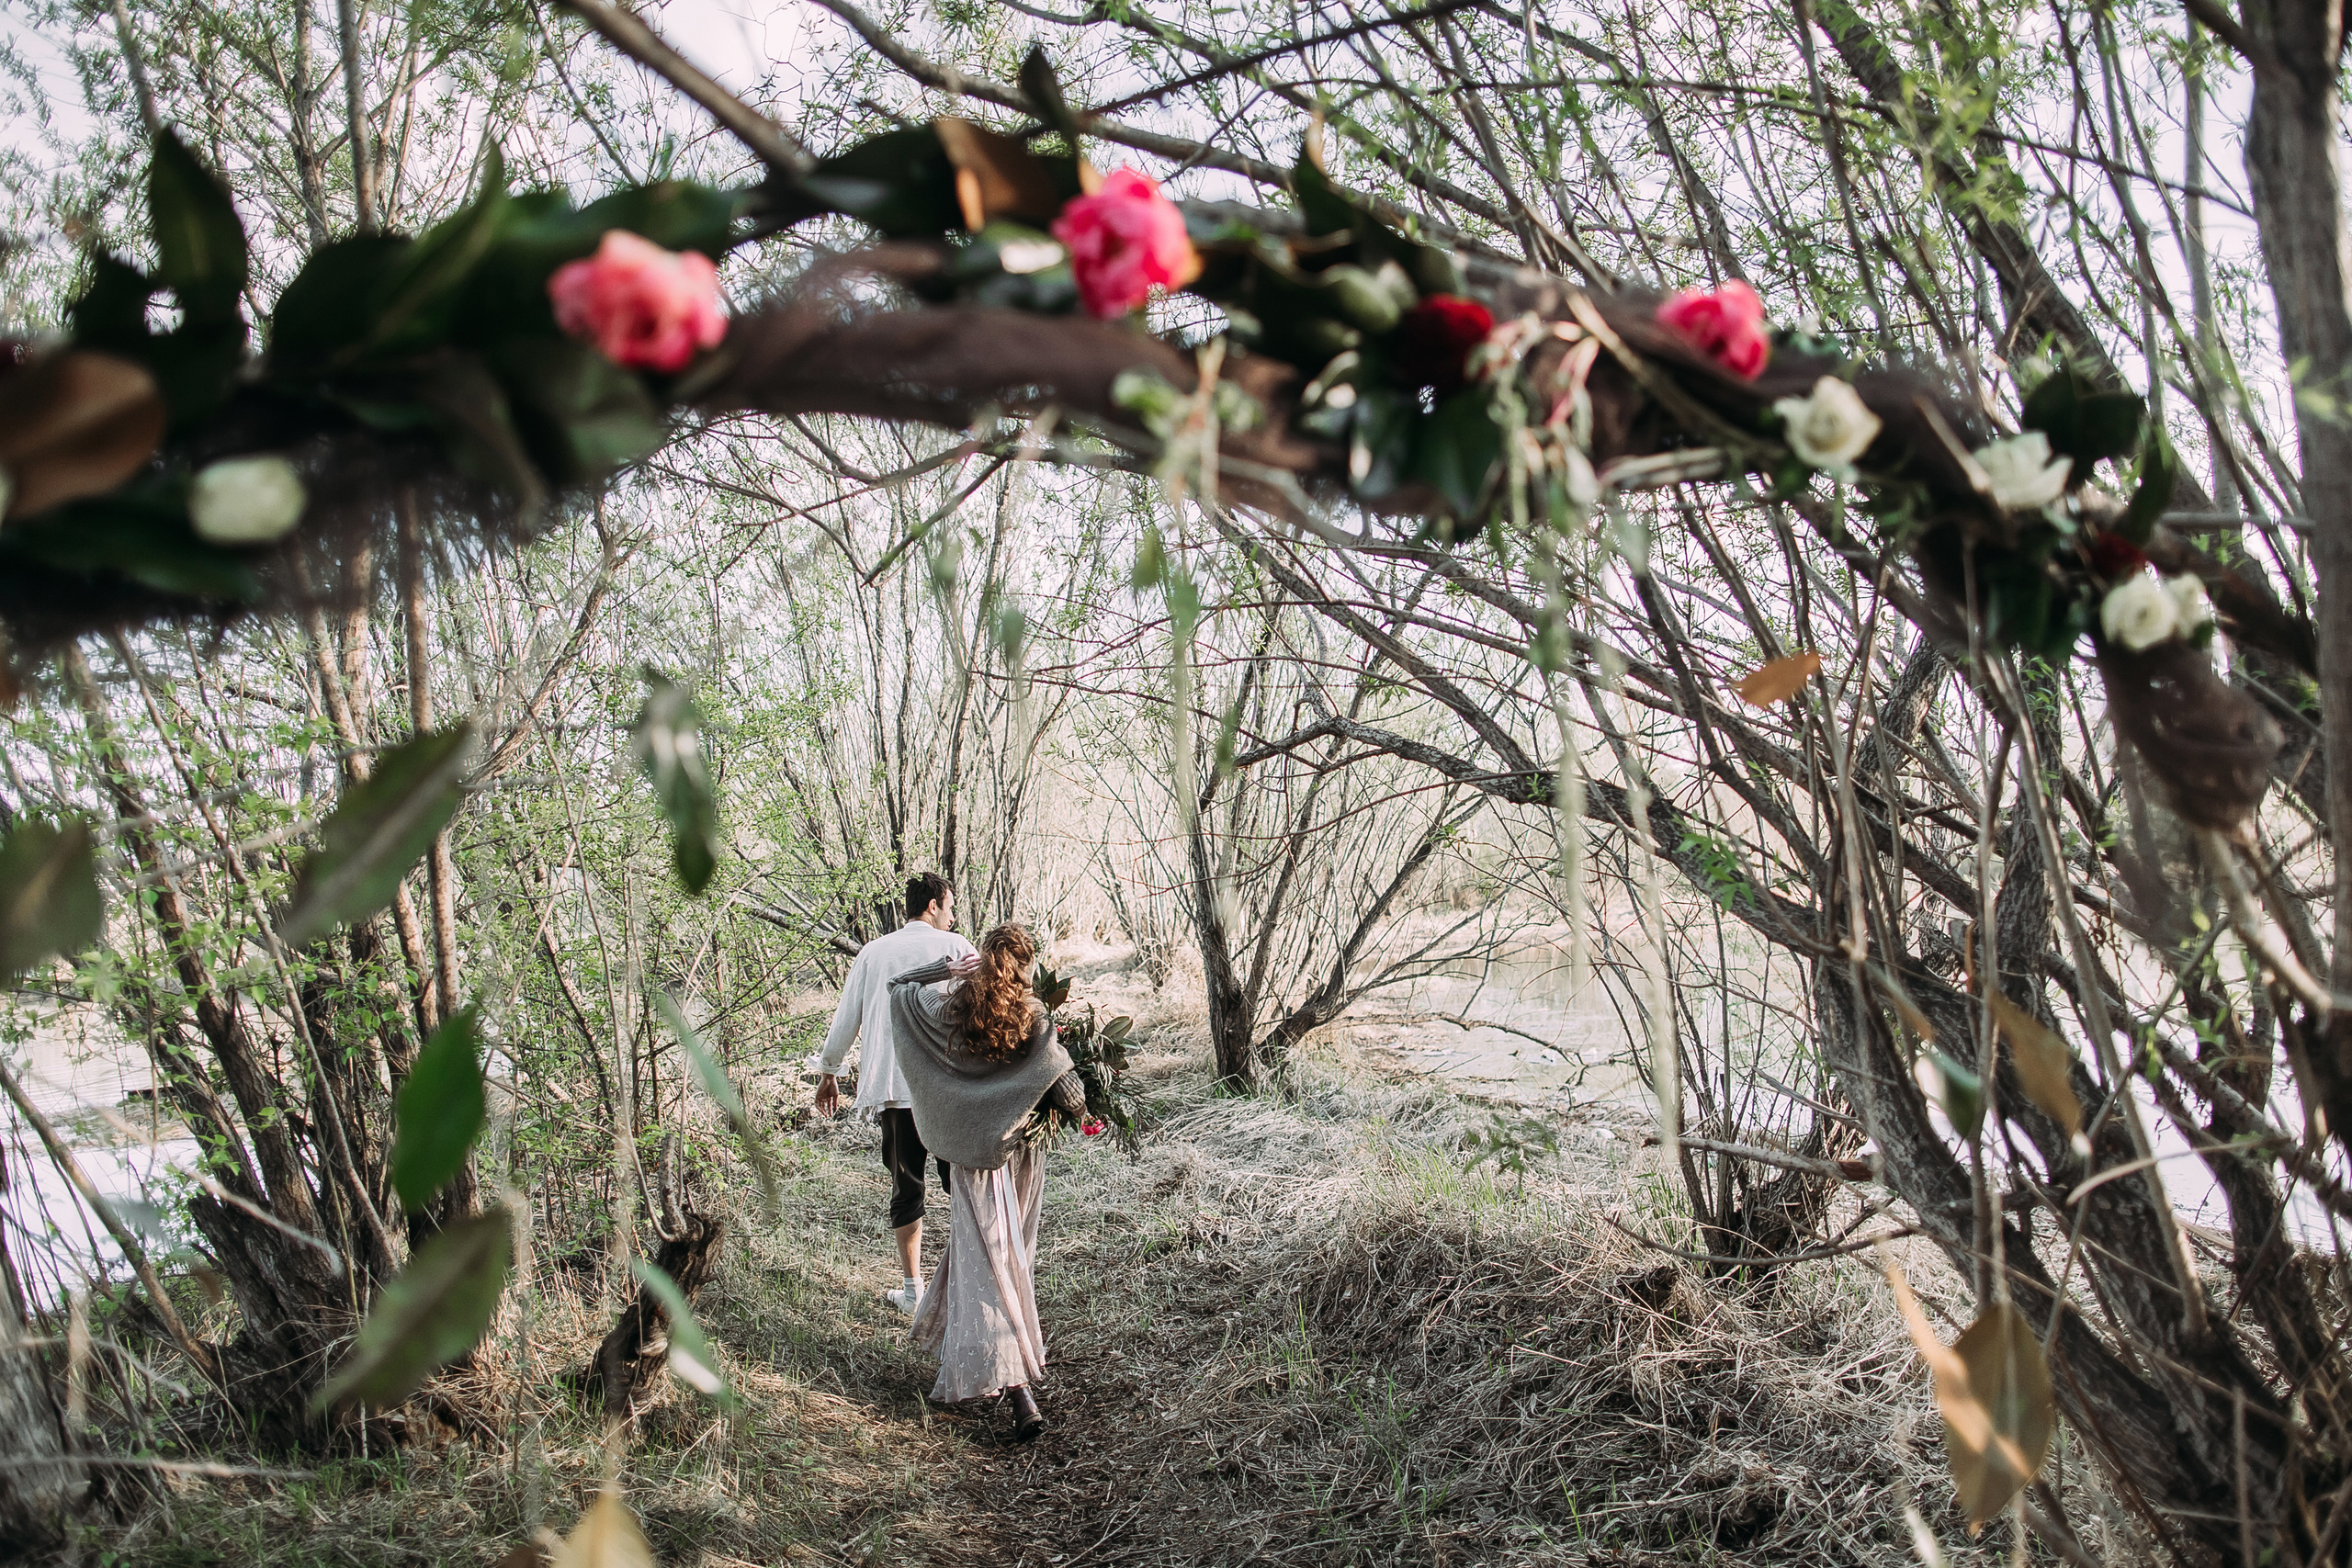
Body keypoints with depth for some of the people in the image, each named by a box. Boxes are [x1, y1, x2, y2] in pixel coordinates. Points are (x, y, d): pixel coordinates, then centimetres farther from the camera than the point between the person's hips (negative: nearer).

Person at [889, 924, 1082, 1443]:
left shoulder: (946, 1005, -8)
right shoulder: (1034, 1020, -11)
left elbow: (898, 988, 11)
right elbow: (1070, 1096, -13)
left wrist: (946, 969, 9)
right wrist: (1077, 1110, 8)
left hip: (973, 1157, -1)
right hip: (1022, 1153, 1)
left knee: (985, 1266, 0)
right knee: (1015, 1258, 20)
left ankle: (1018, 1391, -11)